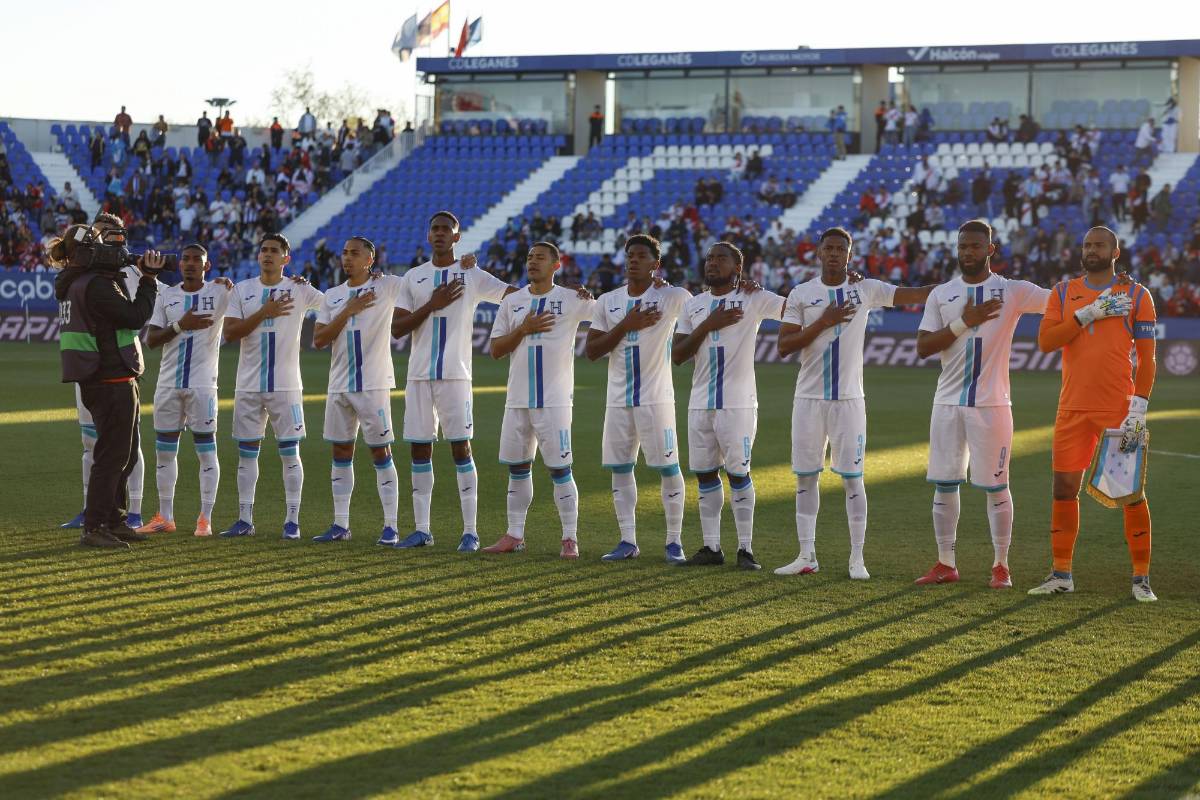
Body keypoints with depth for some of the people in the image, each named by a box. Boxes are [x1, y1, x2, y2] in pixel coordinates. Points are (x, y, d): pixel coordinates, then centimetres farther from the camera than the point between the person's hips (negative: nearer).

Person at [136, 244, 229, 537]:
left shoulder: (221, 294, -1)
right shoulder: (166, 295, 8)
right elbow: (150, 339, 2)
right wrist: (180, 326, -12)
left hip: (202, 385, -4)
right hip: (168, 384, 4)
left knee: (206, 450, -2)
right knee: (164, 450, 7)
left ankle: (205, 519, 3)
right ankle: (165, 517, 16)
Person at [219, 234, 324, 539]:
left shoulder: (299, 290, 1)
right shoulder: (242, 290, 6)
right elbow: (229, 333, -4)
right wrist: (264, 313, -14)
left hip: (286, 386, -2)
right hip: (248, 385, 3)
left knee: (289, 452, -1)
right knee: (247, 452, 7)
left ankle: (292, 521, 3)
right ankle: (244, 519, 13)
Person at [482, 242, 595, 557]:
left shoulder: (572, 300, -1)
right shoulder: (512, 301, 9)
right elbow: (495, 350, 5)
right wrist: (522, 330, -8)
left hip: (555, 399, -4)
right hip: (518, 398, 4)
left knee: (560, 468, -4)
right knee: (517, 467, 10)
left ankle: (570, 538, 2)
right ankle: (514, 535, 18)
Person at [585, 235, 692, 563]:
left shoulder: (672, 297, -4)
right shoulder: (607, 301, 8)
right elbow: (591, 351, 3)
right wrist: (626, 326, -9)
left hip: (656, 397, -4)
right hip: (618, 399, 4)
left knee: (668, 467, -3)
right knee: (620, 468, 6)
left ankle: (674, 542, 5)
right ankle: (628, 541, 14)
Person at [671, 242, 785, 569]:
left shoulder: (754, 300, -2)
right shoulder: (693, 305, 12)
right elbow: (677, 356, 5)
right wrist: (708, 326, -8)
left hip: (738, 404, -5)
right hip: (700, 404, 5)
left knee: (738, 473, -3)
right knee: (705, 474, 7)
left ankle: (745, 549, 3)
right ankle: (711, 547, 14)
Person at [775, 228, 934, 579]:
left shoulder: (866, 290, 1)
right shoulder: (801, 294, 1)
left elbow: (912, 295, -2)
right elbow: (784, 346, -6)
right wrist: (823, 322, -15)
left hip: (849, 399, -1)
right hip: (809, 399, 1)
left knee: (852, 478, -1)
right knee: (805, 477, 5)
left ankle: (857, 558, 5)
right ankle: (806, 555, 13)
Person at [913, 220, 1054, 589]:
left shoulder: (1013, 291, 0)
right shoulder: (941, 295, 7)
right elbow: (923, 348, -1)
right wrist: (964, 323, -12)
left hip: (992, 404, -3)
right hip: (948, 403, 3)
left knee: (995, 486, 0)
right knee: (944, 483, 6)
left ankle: (1001, 565, 8)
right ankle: (945, 564, 15)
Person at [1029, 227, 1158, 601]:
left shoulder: (1136, 296, 2)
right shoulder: (1064, 292, 10)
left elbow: (1146, 358, -1)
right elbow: (1045, 341, -3)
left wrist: (1139, 409, -11)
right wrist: (1088, 314, -13)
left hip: (1119, 410, -3)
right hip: (1073, 409, 3)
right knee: (1064, 488, 3)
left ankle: (1141, 579, 4)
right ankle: (1061, 574, 13)